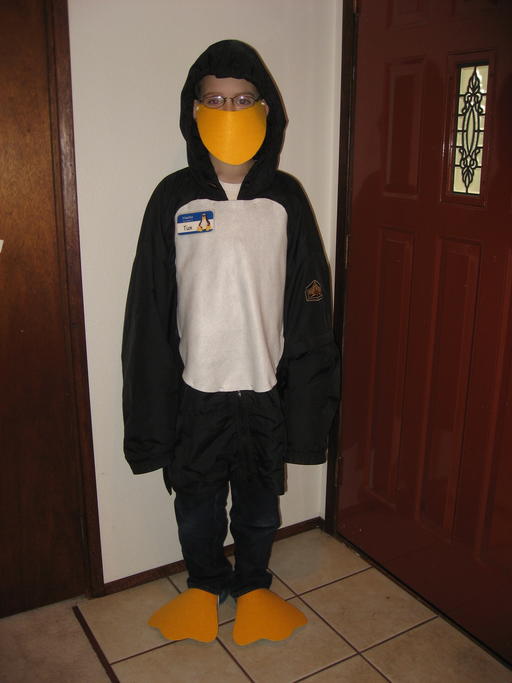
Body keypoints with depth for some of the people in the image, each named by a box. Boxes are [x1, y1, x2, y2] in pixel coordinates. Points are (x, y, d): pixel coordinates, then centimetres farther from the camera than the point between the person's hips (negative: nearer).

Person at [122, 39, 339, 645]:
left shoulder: (285, 198, -5)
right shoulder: (173, 198, -6)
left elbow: (309, 310, -2)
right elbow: (149, 312, -5)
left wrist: (306, 403, -2)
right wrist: (152, 411, -5)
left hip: (265, 390, 1)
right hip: (195, 391, 0)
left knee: (259, 507, 19)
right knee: (197, 509, 19)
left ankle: (253, 584, 46)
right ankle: (205, 584, 46)